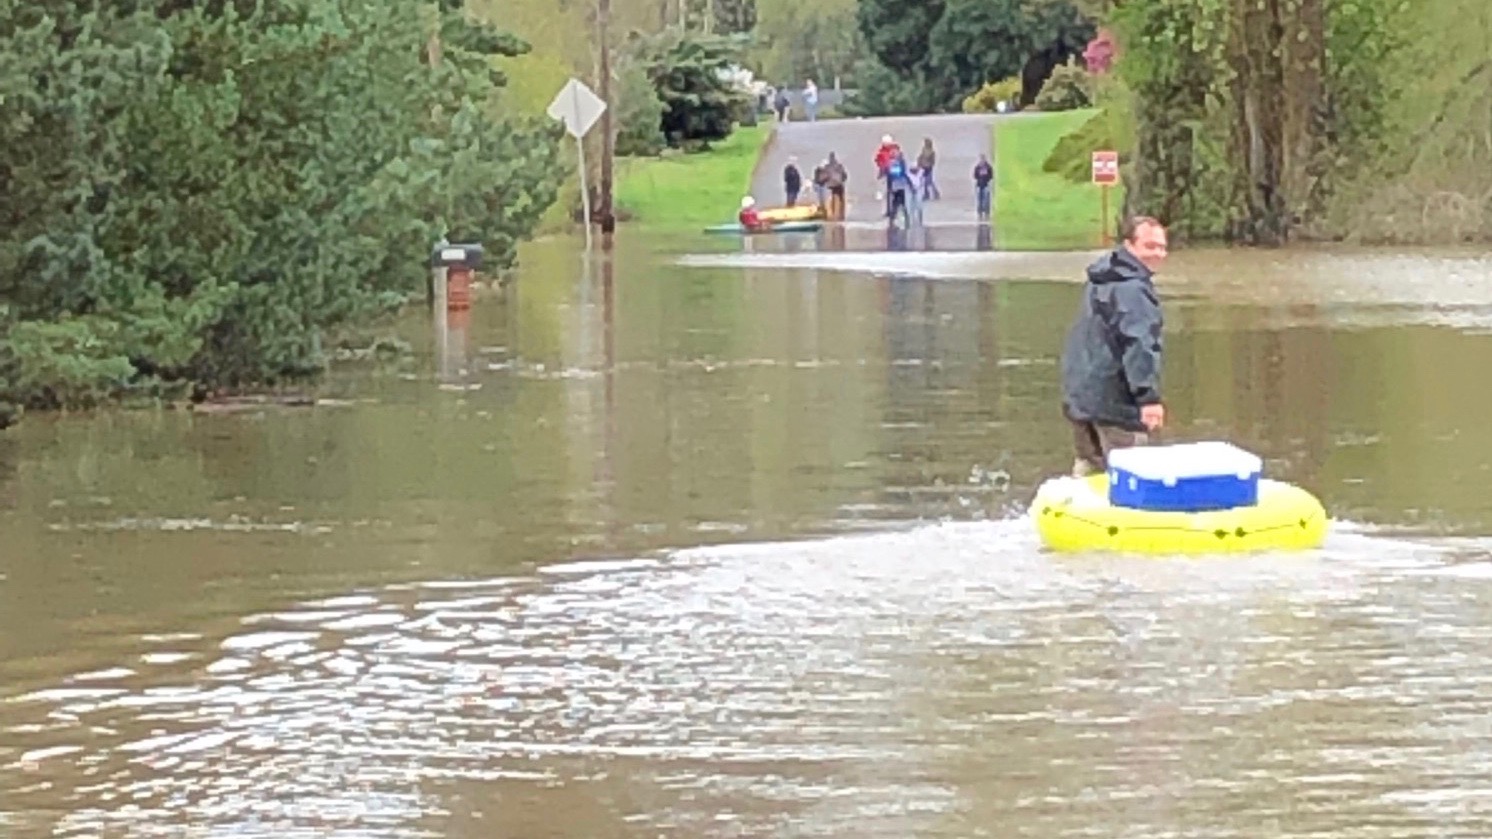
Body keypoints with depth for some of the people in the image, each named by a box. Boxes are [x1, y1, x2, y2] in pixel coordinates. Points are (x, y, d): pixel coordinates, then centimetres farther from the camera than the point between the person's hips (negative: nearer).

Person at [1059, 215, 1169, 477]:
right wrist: (1149, 396, -34)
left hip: (1079, 394, 10)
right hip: (1113, 401, -10)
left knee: (1087, 464, 20)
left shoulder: (1099, 280, 15)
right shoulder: (1133, 289, -17)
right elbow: (1139, 344, -28)